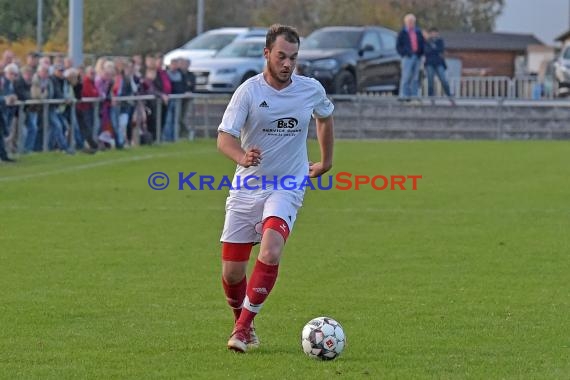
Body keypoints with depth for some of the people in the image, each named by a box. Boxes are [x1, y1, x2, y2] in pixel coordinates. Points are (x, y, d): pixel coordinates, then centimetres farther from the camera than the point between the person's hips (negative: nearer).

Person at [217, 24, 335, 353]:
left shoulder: (312, 90, -1)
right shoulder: (249, 91, -10)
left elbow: (325, 117, 22)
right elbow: (224, 138, -17)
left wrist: (327, 162, 27)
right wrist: (242, 157, -38)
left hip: (287, 187, 0)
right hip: (247, 187, 0)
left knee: (271, 252, -27)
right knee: (232, 271, 2)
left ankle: (244, 327, -18)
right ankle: (242, 321, 31)